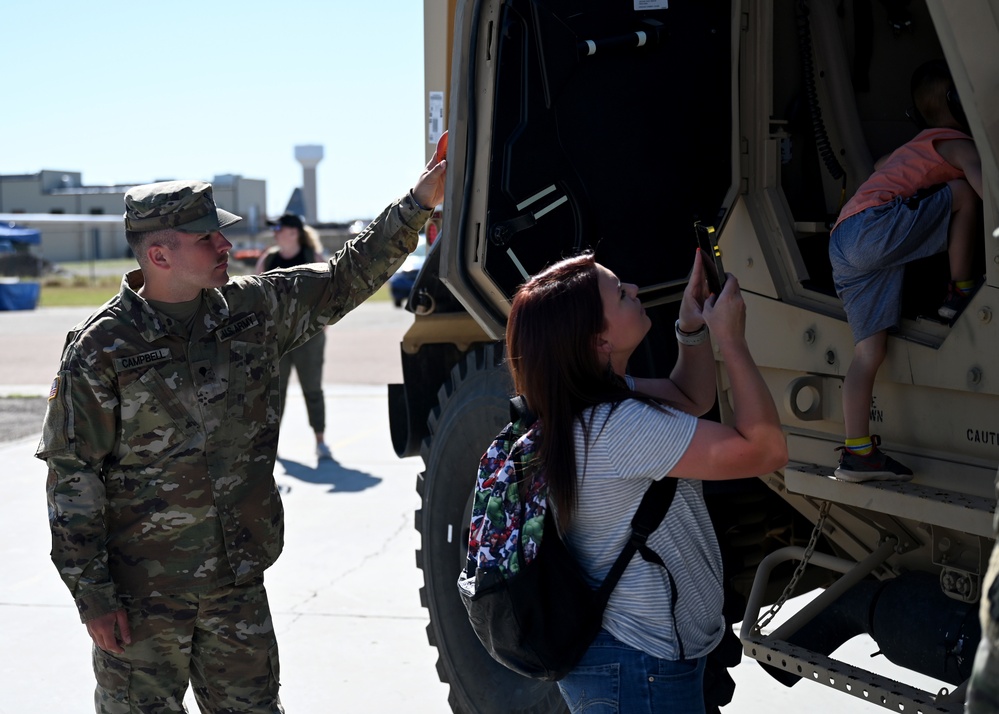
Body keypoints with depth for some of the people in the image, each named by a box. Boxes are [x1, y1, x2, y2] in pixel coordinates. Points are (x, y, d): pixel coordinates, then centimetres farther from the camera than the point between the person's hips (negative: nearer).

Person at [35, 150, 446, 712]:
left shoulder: (253, 308, 1)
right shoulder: (101, 348, -12)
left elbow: (348, 278, 9)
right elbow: (73, 476, -9)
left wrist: (420, 201, 1)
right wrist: (91, 592, -10)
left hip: (239, 584, 4)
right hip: (142, 595, -4)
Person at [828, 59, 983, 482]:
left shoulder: (915, 146, 32)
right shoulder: (956, 143, 4)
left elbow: (881, 166, 53)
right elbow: (980, 178, -18)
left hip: (843, 248, 9)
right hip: (873, 228, -8)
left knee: (870, 352, 3)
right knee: (964, 192, -3)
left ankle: (856, 453, -2)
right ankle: (960, 294, 2)